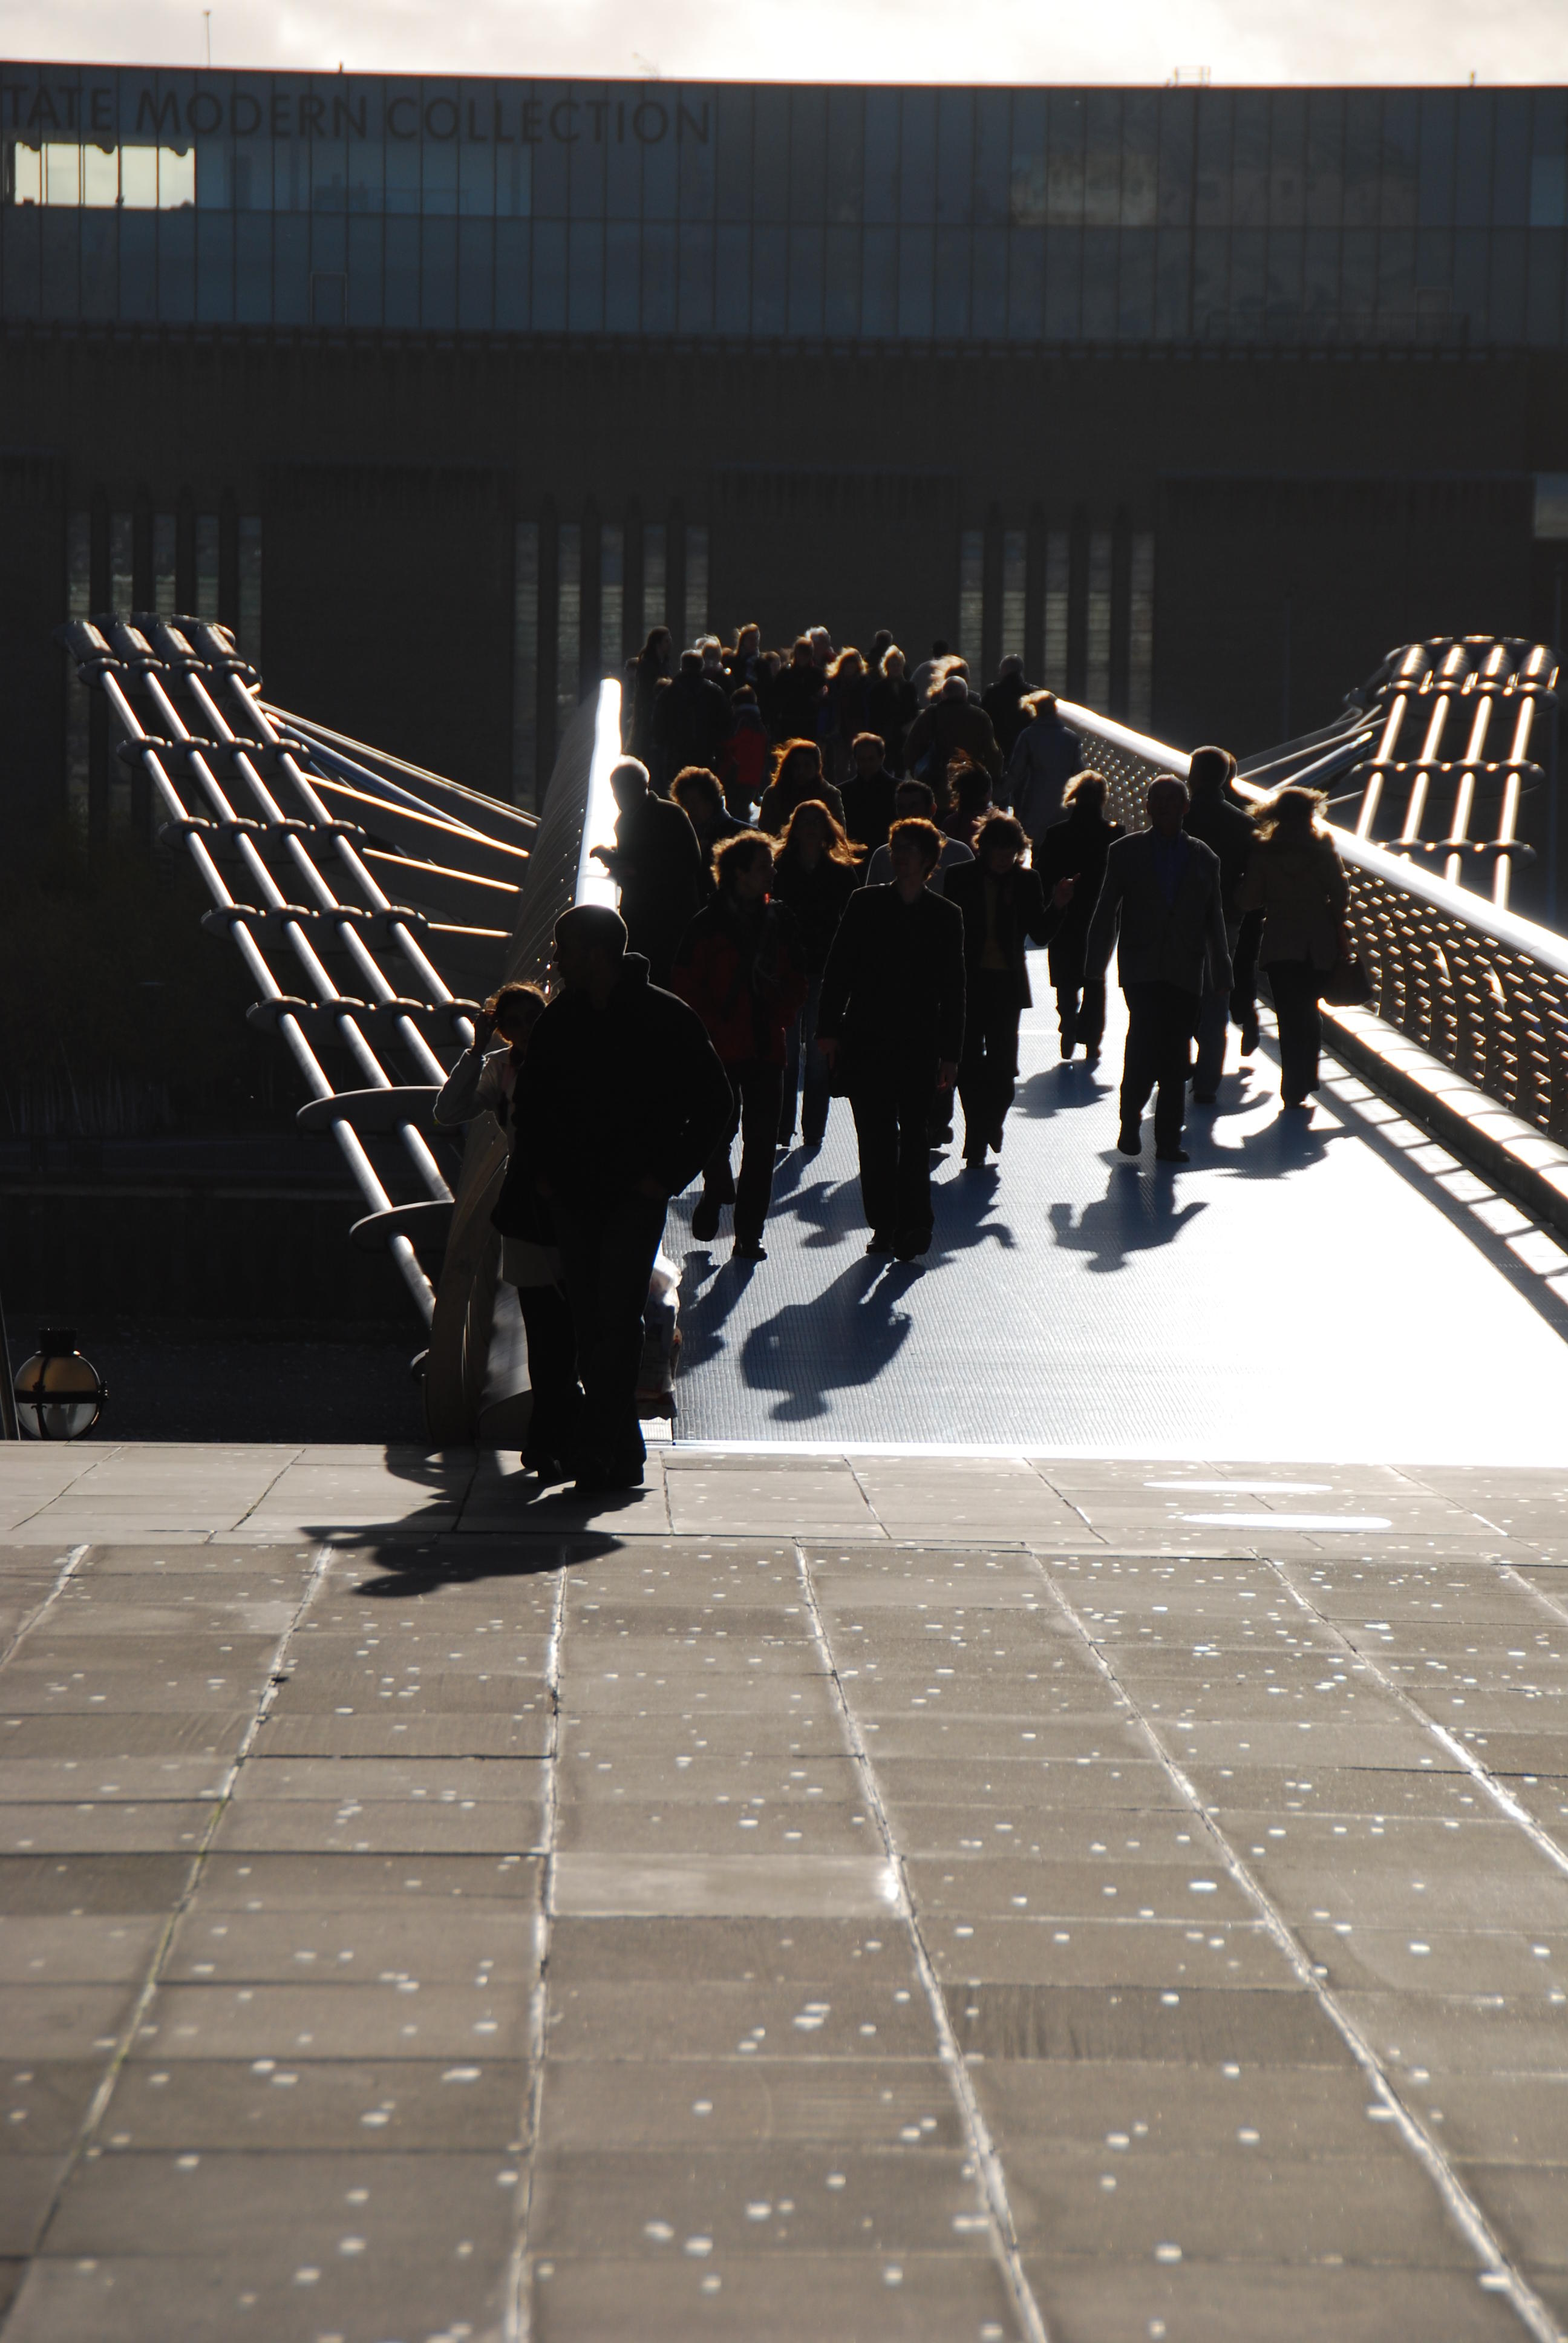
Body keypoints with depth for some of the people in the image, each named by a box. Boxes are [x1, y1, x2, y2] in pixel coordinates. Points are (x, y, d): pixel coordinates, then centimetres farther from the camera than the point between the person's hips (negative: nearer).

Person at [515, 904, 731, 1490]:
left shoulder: (666, 1018, -6)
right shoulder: (560, 1019, 8)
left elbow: (714, 1103, -1)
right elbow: (529, 1098, 22)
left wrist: (669, 1175, -7)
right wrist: (539, 1170, 10)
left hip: (634, 1199, -5)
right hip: (572, 1195, 5)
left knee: (616, 1321, -14)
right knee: (590, 1325, 5)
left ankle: (602, 1451, -15)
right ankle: (623, 1453, 13)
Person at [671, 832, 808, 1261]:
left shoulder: (781, 921, 9)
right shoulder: (708, 924, -3)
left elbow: (796, 979, 16)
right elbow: (685, 984, -3)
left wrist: (782, 1017, 0)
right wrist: (713, 1026, -10)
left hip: (766, 1046, 3)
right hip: (722, 1047, -3)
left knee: (761, 1140, 0)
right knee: (720, 1128, -2)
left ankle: (749, 1233, 5)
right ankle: (716, 1189, 30)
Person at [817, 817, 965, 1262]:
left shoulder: (945, 917, 4)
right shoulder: (865, 904, 5)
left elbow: (952, 991, 5)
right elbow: (838, 970, 5)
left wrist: (949, 1053, 2)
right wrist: (829, 1029, -2)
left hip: (919, 1045, -1)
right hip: (867, 1039, 1)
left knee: (914, 1137, -2)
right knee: (875, 1138, 3)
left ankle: (914, 1225, 4)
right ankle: (884, 1226, 10)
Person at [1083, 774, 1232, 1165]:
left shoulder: (1203, 858, 12)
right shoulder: (1126, 852, 9)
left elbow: (1214, 922, 15)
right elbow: (1105, 914, 8)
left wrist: (1222, 976, 11)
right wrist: (1094, 968, 2)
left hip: (1185, 973, 2)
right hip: (1141, 968, -2)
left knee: (1176, 1057, 0)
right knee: (1145, 1034, -19)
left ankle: (1169, 1141, 7)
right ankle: (1130, 1120, 0)